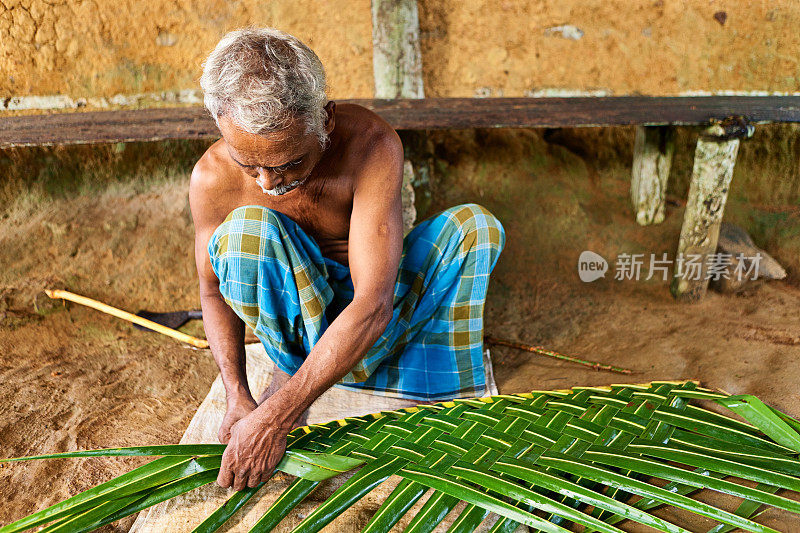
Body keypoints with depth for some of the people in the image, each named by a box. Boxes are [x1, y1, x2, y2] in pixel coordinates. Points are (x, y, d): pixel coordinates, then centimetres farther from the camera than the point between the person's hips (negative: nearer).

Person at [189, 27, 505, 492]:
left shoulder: (371, 143, -30)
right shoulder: (213, 177, -22)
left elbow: (373, 307, -35)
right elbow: (214, 292, -6)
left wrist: (273, 417, -37)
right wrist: (238, 397, -21)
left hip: (371, 315, 1)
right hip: (297, 320, 0)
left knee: (475, 225, -24)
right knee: (245, 227, -31)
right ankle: (290, 367, -12)